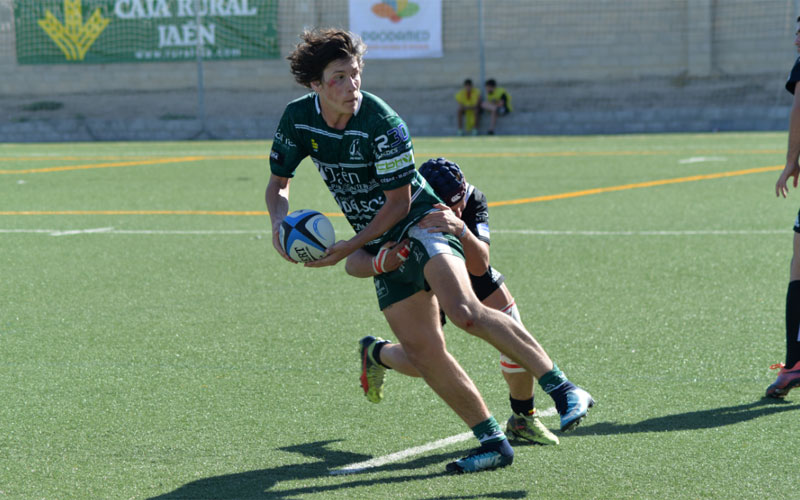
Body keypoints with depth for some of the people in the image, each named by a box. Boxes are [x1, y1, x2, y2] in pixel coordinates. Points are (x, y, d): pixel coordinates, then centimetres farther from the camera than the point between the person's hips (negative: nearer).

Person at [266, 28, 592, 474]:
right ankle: (493, 442, 3)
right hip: (383, 246, 6)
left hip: (420, 223, -6)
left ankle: (566, 391, -29)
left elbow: (398, 202, -14)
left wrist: (349, 248, -18)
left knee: (465, 312, -30)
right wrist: (280, 222, -11)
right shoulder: (297, 119, -4)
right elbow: (278, 184, 10)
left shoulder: (382, 123, -21)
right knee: (424, 352, -4)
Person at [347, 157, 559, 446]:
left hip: (466, 269, 2)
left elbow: (480, 266, -45)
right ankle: (374, 352, 23)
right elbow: (353, 263, -41)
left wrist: (460, 229, -65)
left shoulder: (473, 199, -35)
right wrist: (382, 263, -64)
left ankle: (522, 418, 18)